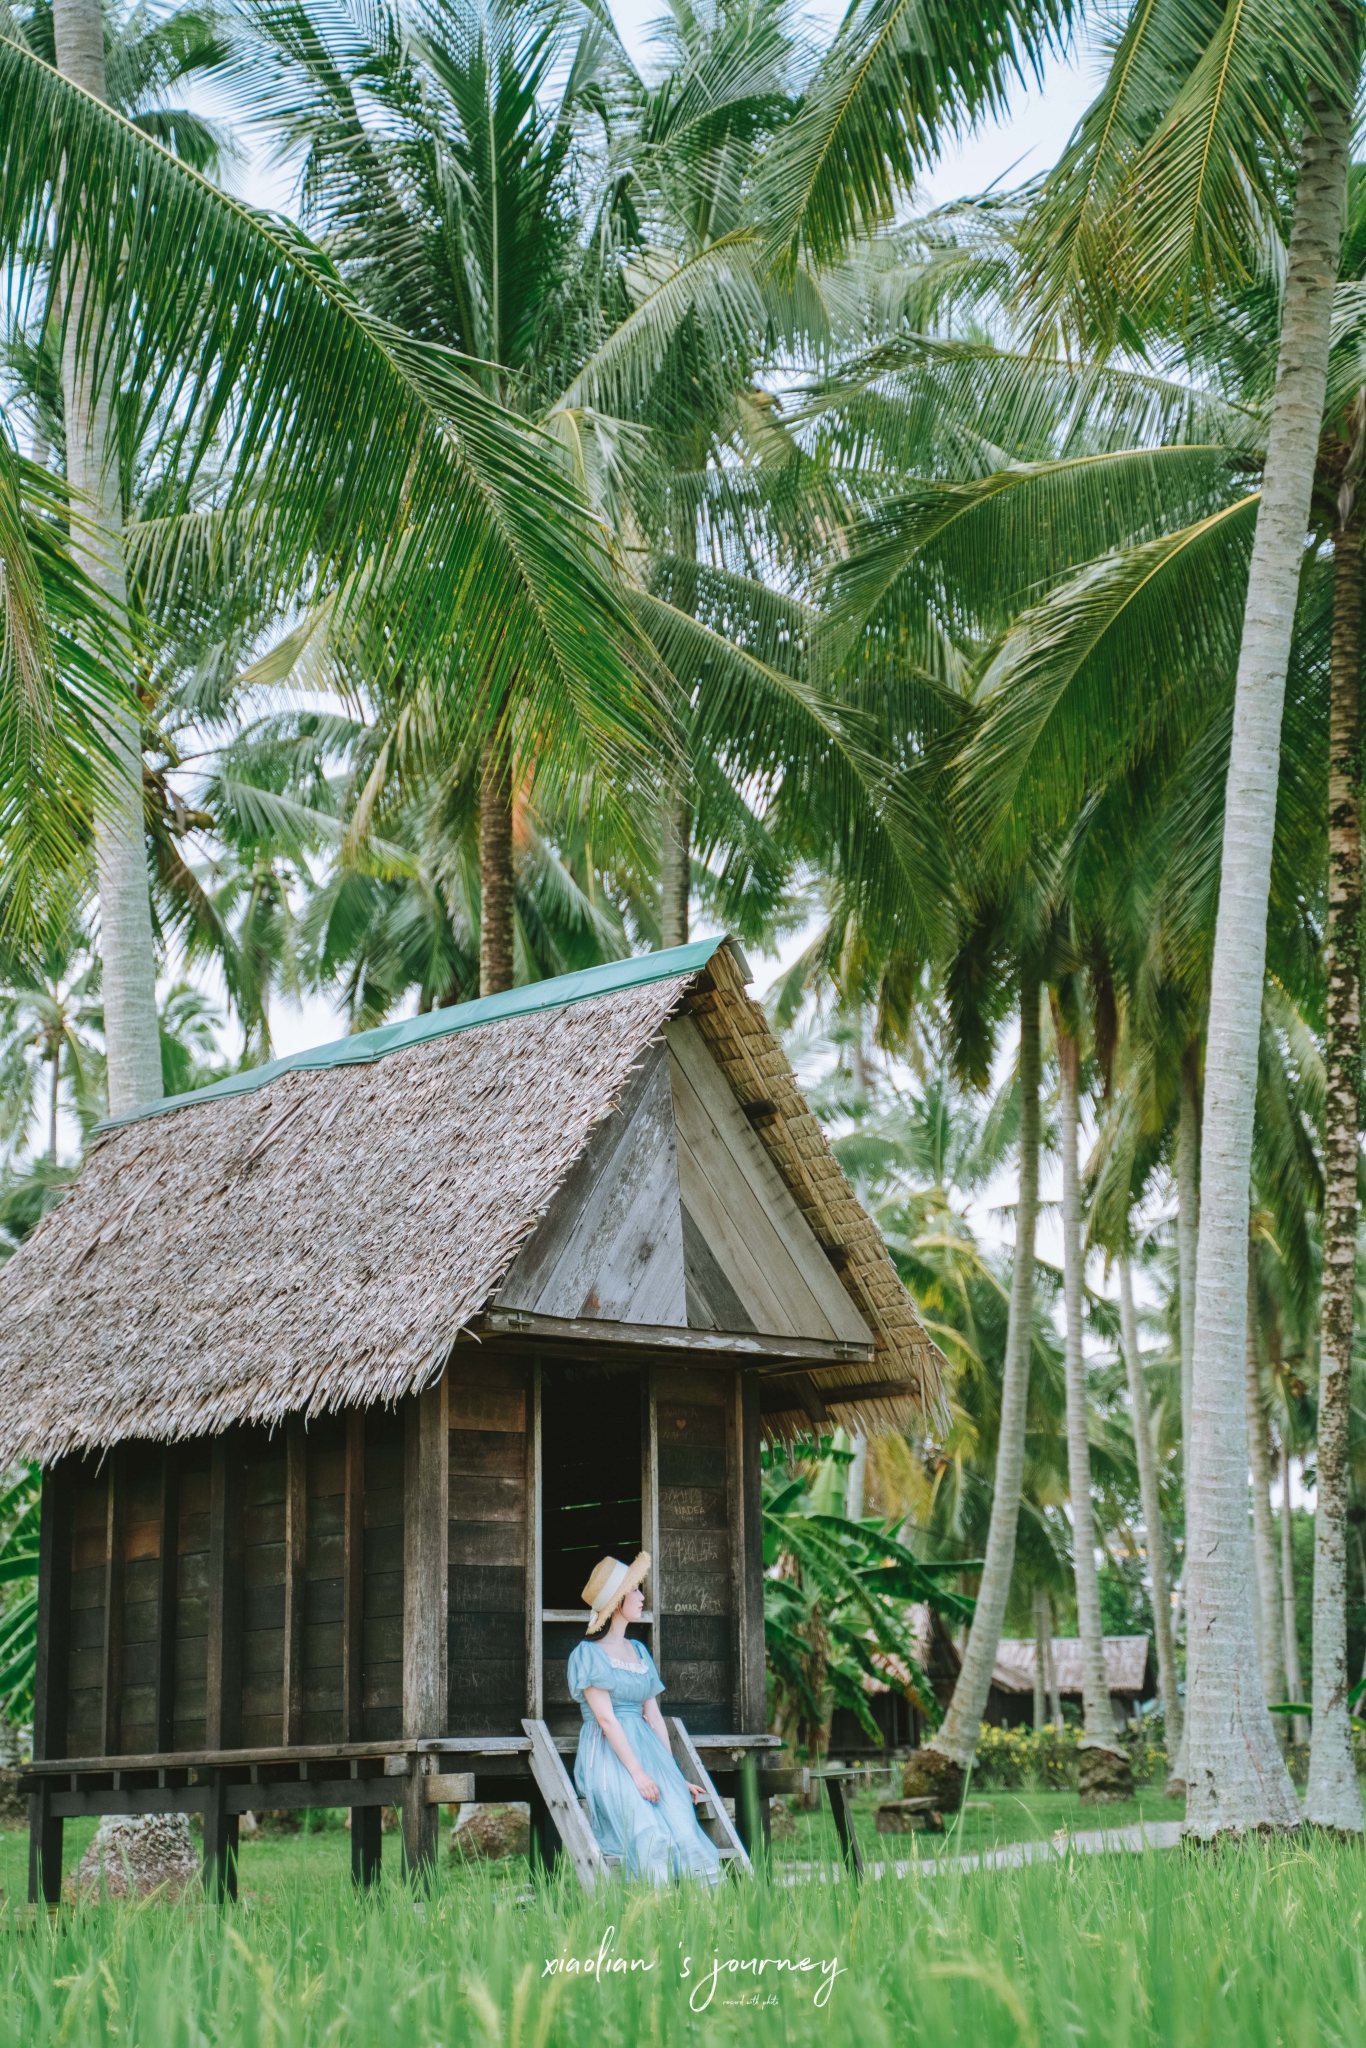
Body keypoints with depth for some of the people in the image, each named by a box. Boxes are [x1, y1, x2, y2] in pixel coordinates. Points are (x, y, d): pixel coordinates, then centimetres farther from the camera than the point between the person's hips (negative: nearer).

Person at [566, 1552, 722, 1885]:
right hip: (608, 1757, -5)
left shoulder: (639, 1652, 21)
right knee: (652, 1844, -29)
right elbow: (606, 1719, -10)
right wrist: (637, 1773, -19)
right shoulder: (589, 1654, 0)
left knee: (687, 1836, -22)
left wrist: (673, 1773, 8)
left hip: (648, 1749, 5)